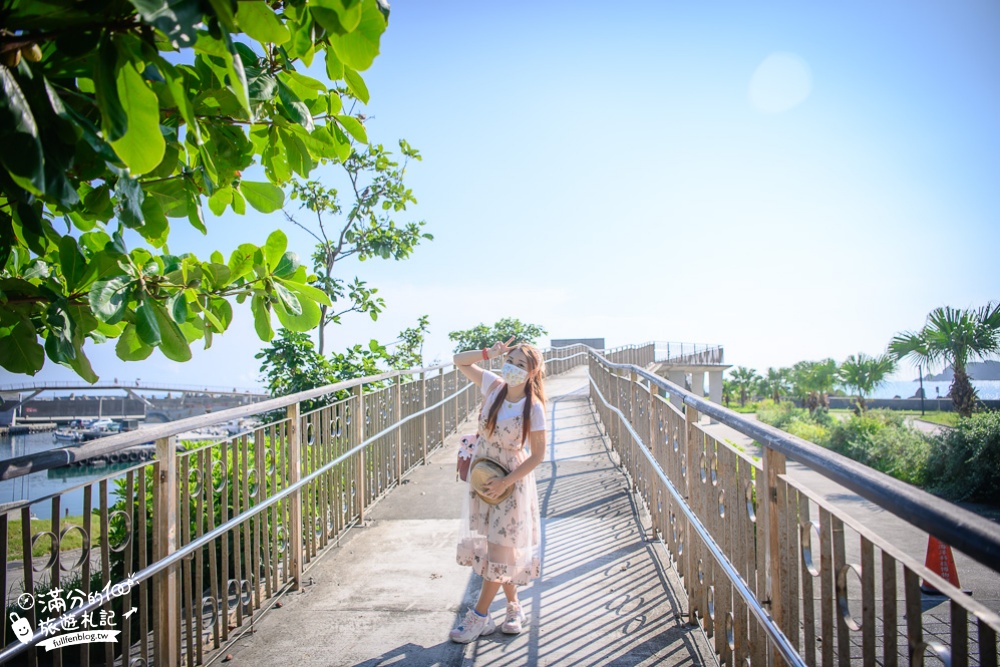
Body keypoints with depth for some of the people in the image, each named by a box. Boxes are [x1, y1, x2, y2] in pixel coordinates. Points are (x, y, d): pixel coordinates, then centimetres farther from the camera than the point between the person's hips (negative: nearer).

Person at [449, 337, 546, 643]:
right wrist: (490, 352, -14)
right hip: (482, 473, 5)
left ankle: (479, 616, 19)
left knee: (501, 547, 5)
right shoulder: (494, 386, -7)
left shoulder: (533, 408, -18)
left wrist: (505, 482, -19)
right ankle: (513, 606, 33)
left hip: (511, 480, -5)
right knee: (491, 544, 15)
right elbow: (459, 361, 1)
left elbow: (538, 455, -14)